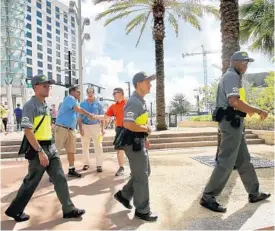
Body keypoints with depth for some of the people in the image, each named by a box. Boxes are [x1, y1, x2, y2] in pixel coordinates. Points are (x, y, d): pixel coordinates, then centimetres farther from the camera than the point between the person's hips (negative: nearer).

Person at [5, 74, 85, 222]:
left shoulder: (45, 105, 12)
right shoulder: (30, 105, -14)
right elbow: (28, 131, -20)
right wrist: (40, 152, -24)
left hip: (50, 147, 8)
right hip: (38, 149, -8)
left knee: (60, 178, 8)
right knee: (31, 182, 7)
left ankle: (69, 210, 17)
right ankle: (15, 210, 29)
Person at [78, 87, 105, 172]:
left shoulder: (98, 104, 2)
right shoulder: (82, 104, 3)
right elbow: (79, 117, 3)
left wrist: (102, 128, -1)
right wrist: (80, 128, -5)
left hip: (96, 126, -1)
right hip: (85, 126, 1)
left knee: (98, 146, -2)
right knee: (85, 146, 8)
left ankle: (99, 165, 3)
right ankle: (86, 163, 20)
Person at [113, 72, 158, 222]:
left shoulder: (141, 101, 13)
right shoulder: (134, 102, -20)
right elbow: (128, 124, -30)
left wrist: (145, 137, 17)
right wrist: (146, 129, -18)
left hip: (139, 141, 10)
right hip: (133, 143, -10)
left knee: (144, 172, 20)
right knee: (141, 177, 1)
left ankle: (124, 195, 33)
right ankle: (142, 211, 18)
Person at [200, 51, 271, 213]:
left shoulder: (234, 77, 22)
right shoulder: (232, 76, -11)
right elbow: (234, 101, -25)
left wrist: (248, 110, 14)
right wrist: (258, 111, -19)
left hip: (234, 122, 11)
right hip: (231, 122, -11)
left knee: (243, 160, 17)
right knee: (226, 162, -9)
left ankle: (254, 193, 31)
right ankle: (208, 197, -3)